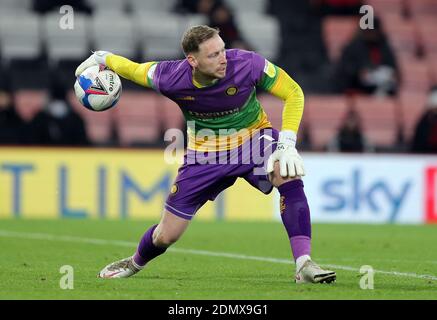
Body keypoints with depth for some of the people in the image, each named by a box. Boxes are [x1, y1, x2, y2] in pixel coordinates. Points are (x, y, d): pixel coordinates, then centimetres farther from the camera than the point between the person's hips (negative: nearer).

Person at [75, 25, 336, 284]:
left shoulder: (248, 64, -27)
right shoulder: (170, 79, -23)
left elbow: (293, 93, -17)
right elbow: (135, 70, -1)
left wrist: (287, 143, -28)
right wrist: (102, 58, 14)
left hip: (253, 137, -1)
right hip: (206, 154, 1)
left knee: (290, 176, -36)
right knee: (165, 236, 3)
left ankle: (304, 265, -34)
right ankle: (135, 263, 40)